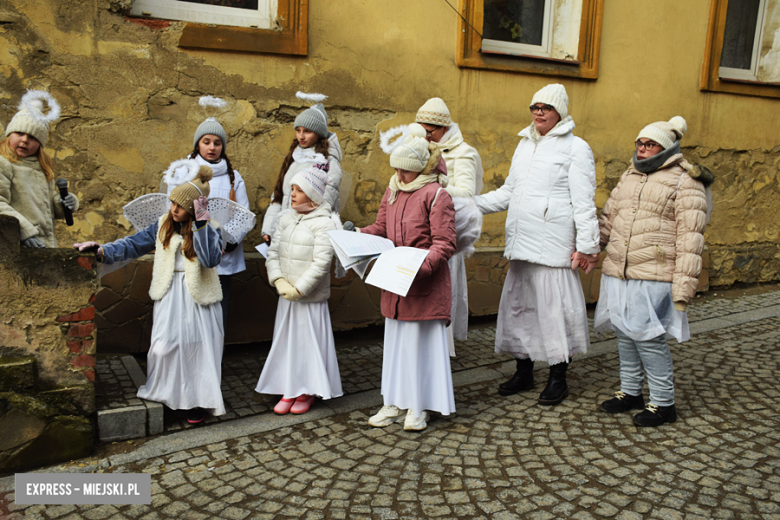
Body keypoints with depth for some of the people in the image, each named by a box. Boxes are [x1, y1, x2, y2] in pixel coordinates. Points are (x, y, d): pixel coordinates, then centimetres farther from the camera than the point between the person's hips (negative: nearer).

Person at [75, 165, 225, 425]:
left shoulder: (210, 229, -4)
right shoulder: (164, 225, 7)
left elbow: (211, 259, -21)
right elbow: (134, 244, 8)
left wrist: (201, 224, -24)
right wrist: (102, 251, -4)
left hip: (199, 299, -2)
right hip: (170, 298, 2)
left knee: (198, 349, -1)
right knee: (163, 348, -6)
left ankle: (197, 401, 14)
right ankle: (161, 396, 16)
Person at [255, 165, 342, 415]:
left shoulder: (324, 224, -12)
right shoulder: (286, 220, 8)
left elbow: (321, 263, -18)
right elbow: (273, 253, 6)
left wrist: (299, 289, -17)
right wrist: (279, 281, -9)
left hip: (311, 298, -6)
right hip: (286, 297, 6)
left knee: (309, 342, 5)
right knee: (286, 342, 12)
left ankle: (307, 391, 21)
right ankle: (289, 390, 26)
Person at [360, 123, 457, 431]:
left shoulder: (437, 195, -11)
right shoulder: (392, 191, 11)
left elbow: (444, 244, -15)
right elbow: (380, 228, 17)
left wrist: (422, 265, -29)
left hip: (426, 284, -7)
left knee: (423, 341, 3)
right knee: (395, 340, 13)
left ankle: (419, 407, 17)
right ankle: (395, 402, 26)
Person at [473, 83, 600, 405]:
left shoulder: (575, 148, -2)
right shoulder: (525, 144, 18)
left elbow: (584, 202, -7)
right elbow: (508, 193, 24)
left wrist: (587, 245, -12)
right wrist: (472, 204, 15)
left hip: (553, 245, -7)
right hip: (521, 243, 7)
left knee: (554, 306, -3)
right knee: (518, 303, 11)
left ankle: (558, 378, 14)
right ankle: (524, 371, 26)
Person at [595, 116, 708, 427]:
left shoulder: (684, 183, -4)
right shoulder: (629, 177, 17)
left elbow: (690, 240, -9)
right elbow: (608, 218, 22)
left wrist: (683, 286, -15)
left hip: (653, 277, -7)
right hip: (617, 273, 7)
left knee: (648, 337, -5)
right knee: (625, 334, 13)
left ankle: (663, 403, 11)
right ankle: (630, 391, 29)